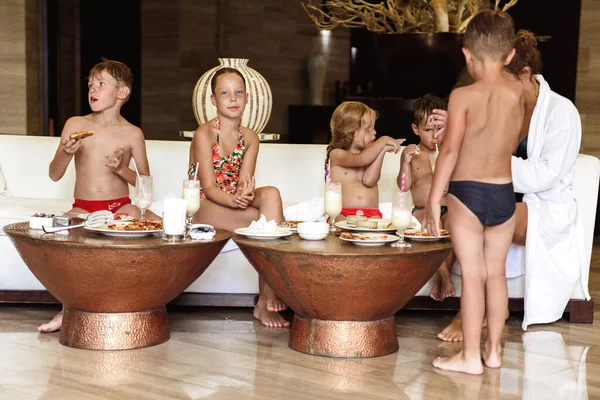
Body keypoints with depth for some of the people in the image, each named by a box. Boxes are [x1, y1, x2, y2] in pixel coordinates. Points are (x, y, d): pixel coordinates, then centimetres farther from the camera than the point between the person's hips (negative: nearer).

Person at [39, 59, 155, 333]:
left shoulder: (132, 134, 2)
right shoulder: (75, 125, 6)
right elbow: (54, 175, 7)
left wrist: (122, 169, -13)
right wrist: (66, 153, -14)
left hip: (121, 207, 0)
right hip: (83, 208, 1)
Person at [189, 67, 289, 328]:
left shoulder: (250, 138, 7)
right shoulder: (204, 134, -8)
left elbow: (243, 183, -5)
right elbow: (208, 187, -16)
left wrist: (245, 192, -31)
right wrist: (234, 200, -36)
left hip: (233, 203, 5)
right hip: (201, 207, -5)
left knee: (271, 194, -29)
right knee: (271, 220, -29)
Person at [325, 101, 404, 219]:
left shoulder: (371, 155, 17)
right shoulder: (336, 154, 4)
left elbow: (369, 180, -6)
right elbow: (361, 159, -18)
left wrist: (382, 150, -5)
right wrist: (383, 141, -8)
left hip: (371, 214, 3)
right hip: (343, 214, -3)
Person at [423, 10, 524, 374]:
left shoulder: (464, 96, -12)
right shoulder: (518, 91, 1)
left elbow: (450, 151, -15)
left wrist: (433, 199, -9)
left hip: (467, 193, -4)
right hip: (504, 194, 5)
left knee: (472, 275, 0)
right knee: (496, 273, 14)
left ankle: (471, 356, 6)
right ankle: (494, 350, 23)